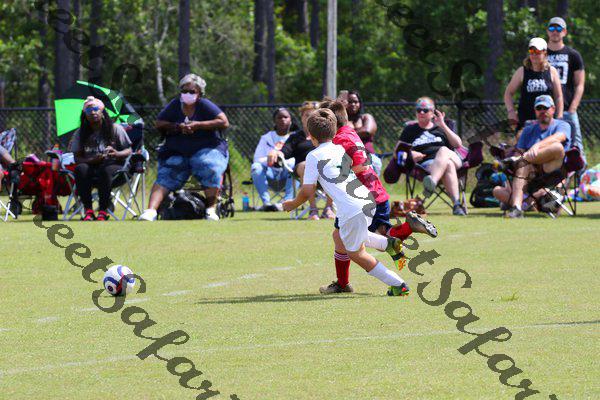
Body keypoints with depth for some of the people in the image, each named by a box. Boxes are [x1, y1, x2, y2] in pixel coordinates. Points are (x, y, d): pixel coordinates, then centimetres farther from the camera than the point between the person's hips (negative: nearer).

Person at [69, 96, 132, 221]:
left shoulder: (115, 129, 6)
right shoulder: (80, 134, 10)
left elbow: (129, 151, 4)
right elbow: (77, 158, 2)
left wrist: (116, 154, -20)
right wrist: (93, 160, -18)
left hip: (113, 166, -2)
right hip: (92, 168, 2)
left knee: (106, 170, -38)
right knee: (80, 168, -34)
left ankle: (103, 211, -37)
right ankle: (88, 211, -35)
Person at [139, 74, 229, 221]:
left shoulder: (204, 105, -3)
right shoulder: (175, 104, 8)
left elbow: (224, 123, -11)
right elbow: (159, 124, 8)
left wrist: (197, 125, -16)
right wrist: (178, 127, -10)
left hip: (205, 149, -3)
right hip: (176, 152, 3)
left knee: (211, 169, -32)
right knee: (165, 176, -18)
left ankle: (211, 209, -24)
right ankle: (150, 210, -32)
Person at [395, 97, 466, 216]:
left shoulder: (439, 128, 27)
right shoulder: (409, 130, 25)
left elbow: (458, 144, 10)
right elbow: (397, 154, 18)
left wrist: (443, 126, 3)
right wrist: (409, 154, -5)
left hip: (452, 158, 2)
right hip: (426, 164, -2)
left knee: (443, 150, -37)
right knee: (448, 165, -36)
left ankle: (432, 183, -62)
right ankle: (456, 203, -57)